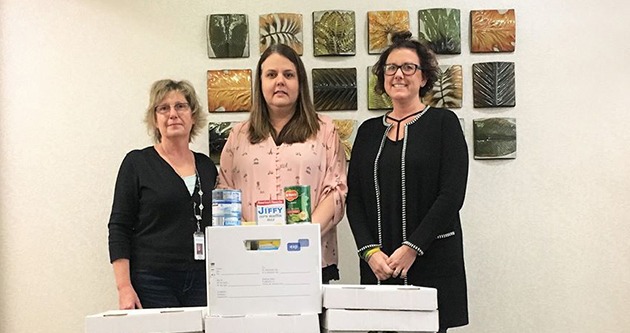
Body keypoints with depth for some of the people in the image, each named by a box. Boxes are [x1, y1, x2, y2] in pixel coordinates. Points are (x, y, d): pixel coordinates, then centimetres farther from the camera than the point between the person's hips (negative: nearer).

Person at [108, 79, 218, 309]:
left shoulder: (207, 166, 11)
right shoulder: (137, 163, 0)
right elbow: (119, 229, -3)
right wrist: (124, 287, -11)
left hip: (202, 282, 4)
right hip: (152, 284, -3)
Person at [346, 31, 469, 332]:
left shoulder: (443, 123, 1)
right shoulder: (369, 131, 12)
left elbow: (452, 194, -8)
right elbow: (354, 198, 8)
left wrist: (412, 248, -14)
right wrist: (370, 251, -7)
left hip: (431, 262, -3)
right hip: (377, 266, 3)